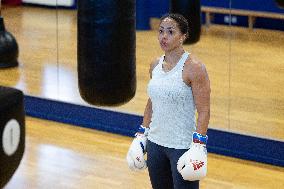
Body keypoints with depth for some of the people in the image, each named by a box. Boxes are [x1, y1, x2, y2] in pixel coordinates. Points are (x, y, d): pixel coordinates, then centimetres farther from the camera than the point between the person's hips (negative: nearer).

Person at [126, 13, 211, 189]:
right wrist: (141, 136, 15)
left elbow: (204, 112, -15)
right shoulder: (156, 65, 7)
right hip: (156, 143, 7)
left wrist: (198, 147, -21)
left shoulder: (194, 67, -14)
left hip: (183, 147, -7)